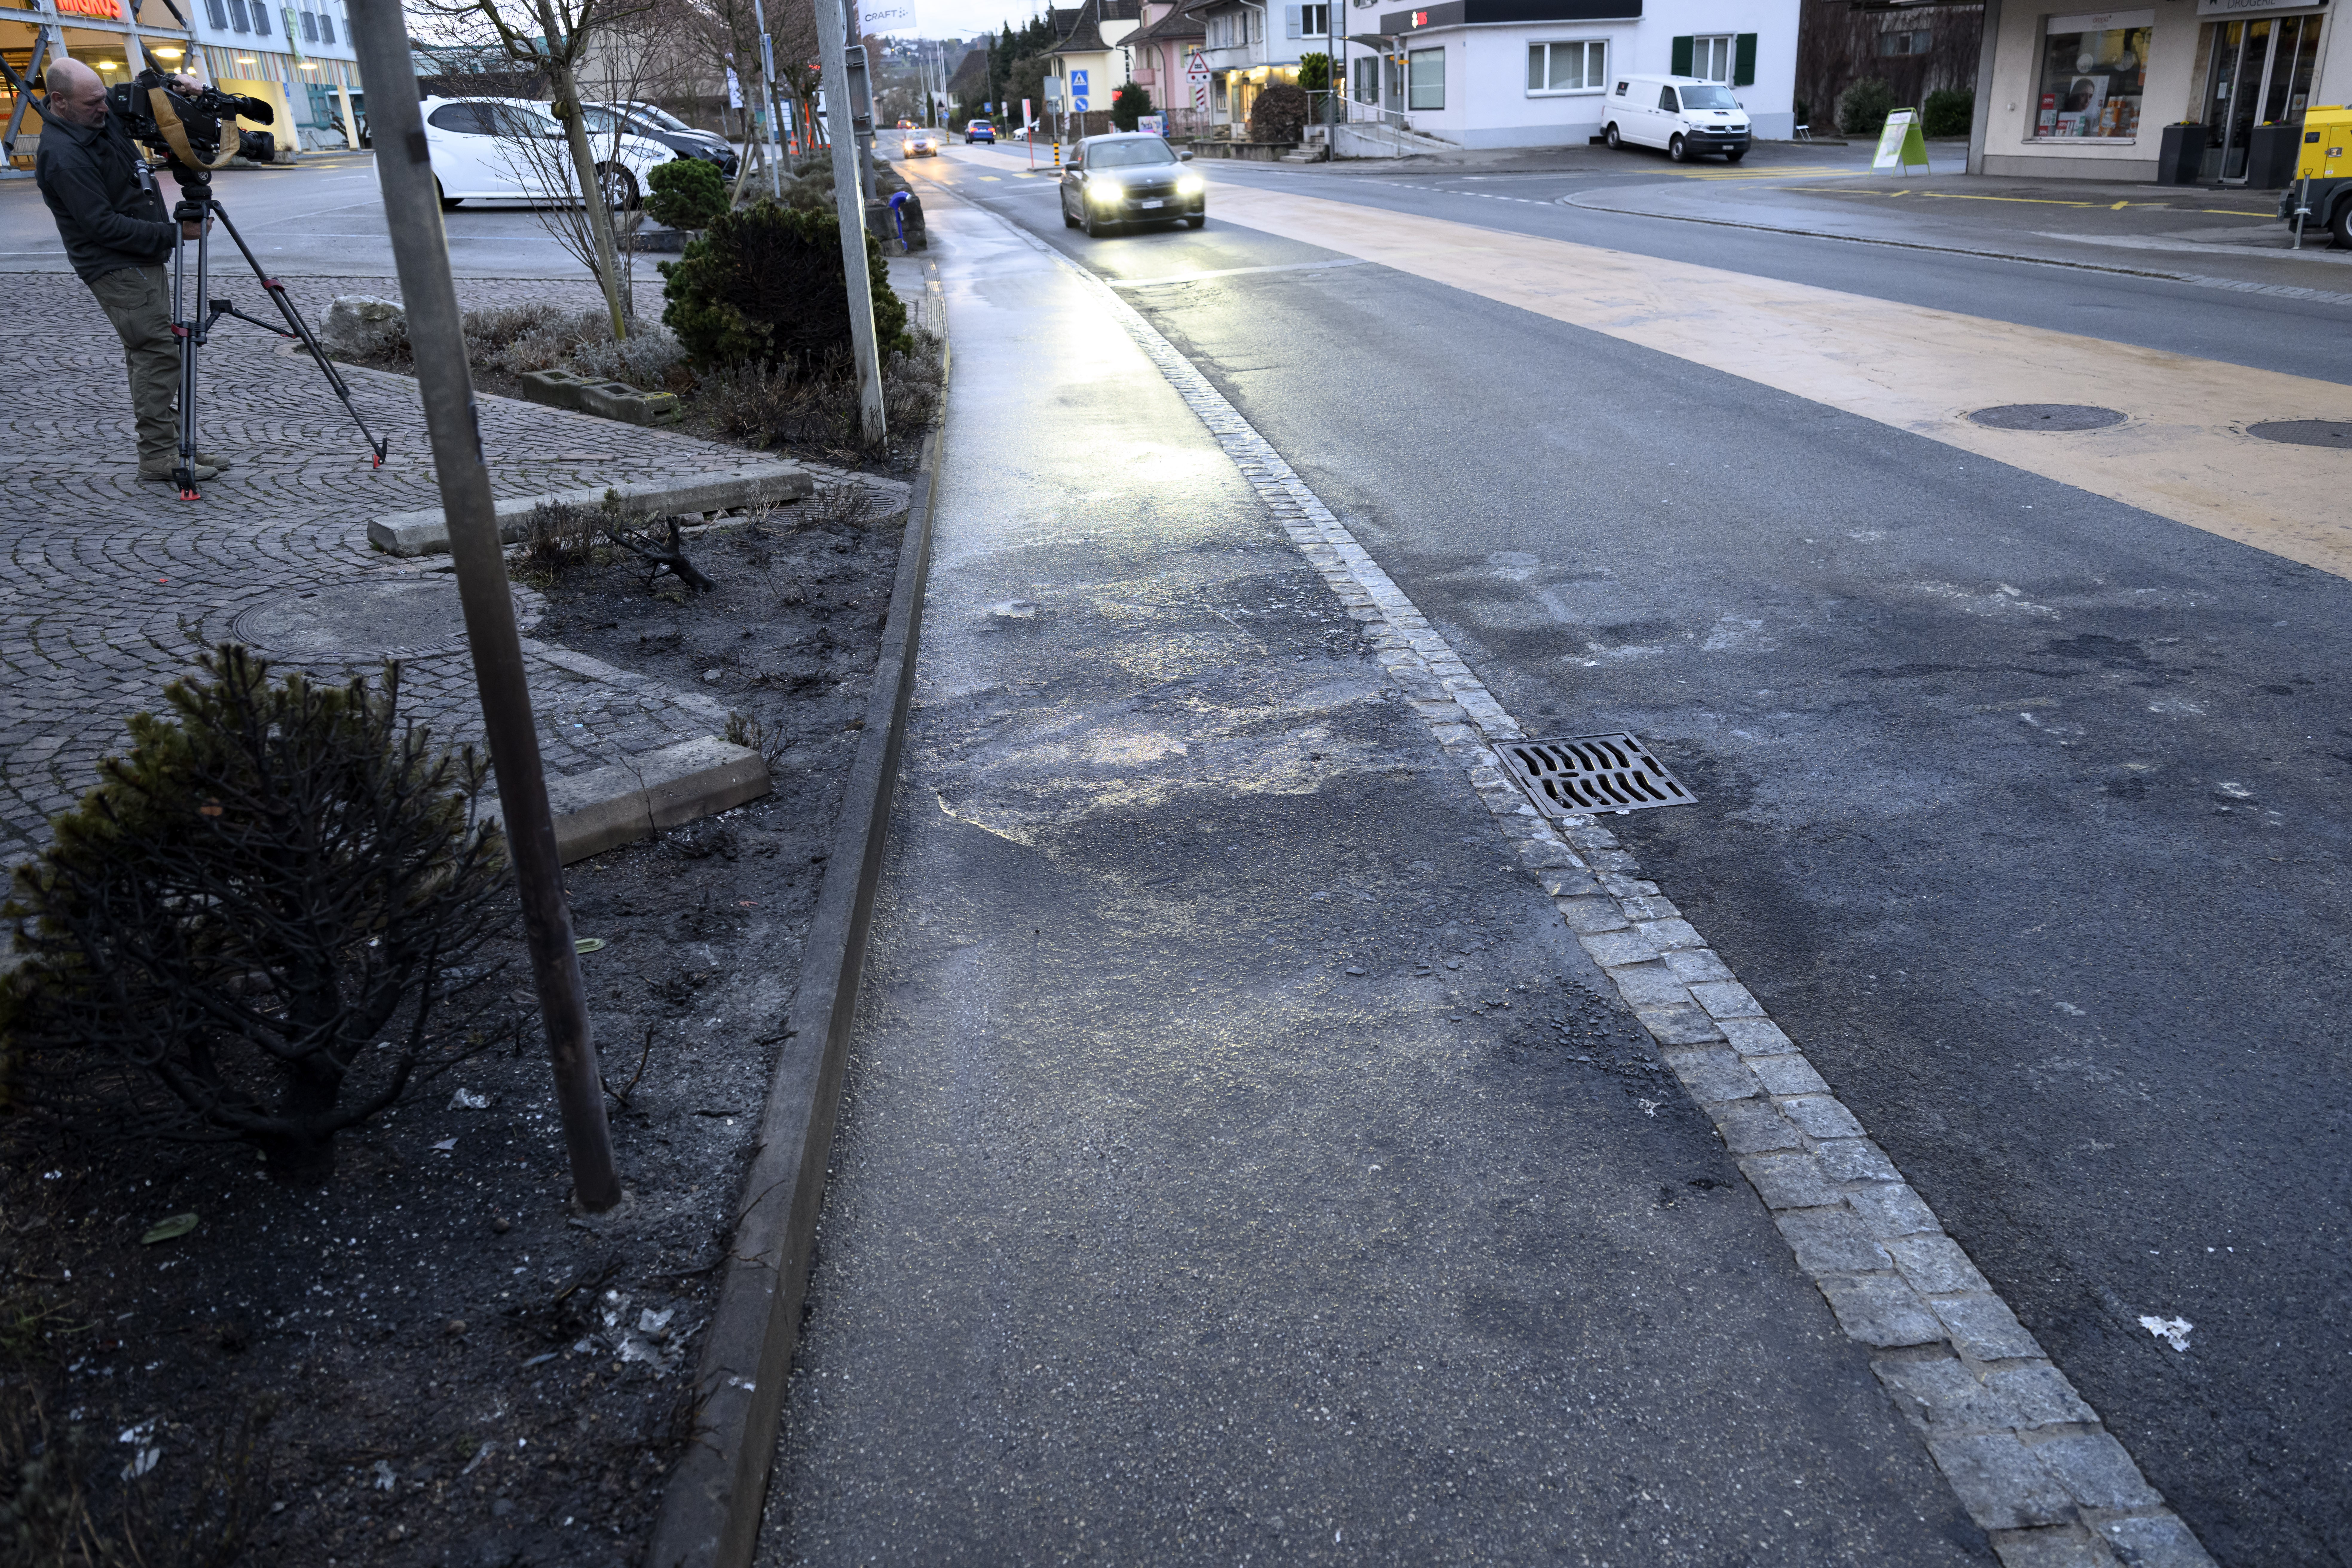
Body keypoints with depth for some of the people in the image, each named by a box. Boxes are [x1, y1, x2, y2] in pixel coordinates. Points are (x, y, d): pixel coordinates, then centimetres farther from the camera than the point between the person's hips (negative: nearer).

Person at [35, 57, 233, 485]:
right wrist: (175, 233, -21)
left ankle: (170, 446, 14)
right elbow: (105, 226, -23)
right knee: (158, 354, -12)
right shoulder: (62, 156, -21)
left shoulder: (101, 120, 7)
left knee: (152, 355, 10)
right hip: (118, 268, -10)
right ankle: (160, 457, -10)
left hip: (142, 261, 10)